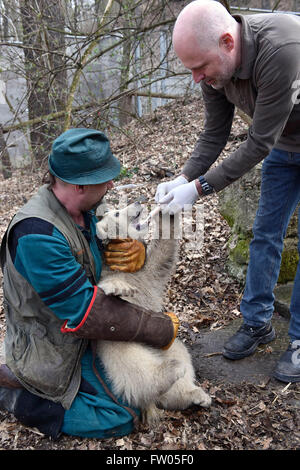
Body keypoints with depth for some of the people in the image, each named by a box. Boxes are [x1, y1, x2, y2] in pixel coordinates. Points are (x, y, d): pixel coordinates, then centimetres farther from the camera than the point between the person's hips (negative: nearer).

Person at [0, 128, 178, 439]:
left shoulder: (81, 208, -6)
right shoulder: (37, 235, -34)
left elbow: (108, 244, 7)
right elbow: (87, 312, -32)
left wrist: (135, 251, -20)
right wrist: (161, 330, -23)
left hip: (73, 332, 9)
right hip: (53, 352, -9)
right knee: (122, 418, -7)